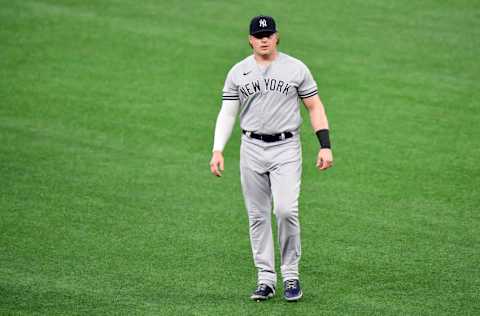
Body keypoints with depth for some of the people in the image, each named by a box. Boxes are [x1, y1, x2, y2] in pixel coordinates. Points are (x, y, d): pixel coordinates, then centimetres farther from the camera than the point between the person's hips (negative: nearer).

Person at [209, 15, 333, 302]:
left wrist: (325, 146, -5)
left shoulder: (296, 68, 2)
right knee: (258, 216, 4)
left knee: (286, 210, -16)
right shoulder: (238, 72, 7)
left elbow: (315, 107, 4)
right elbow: (227, 114, 7)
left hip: (286, 148, -3)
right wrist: (218, 151, -4)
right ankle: (266, 279, 11)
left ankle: (291, 275, -2)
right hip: (252, 148, 3)